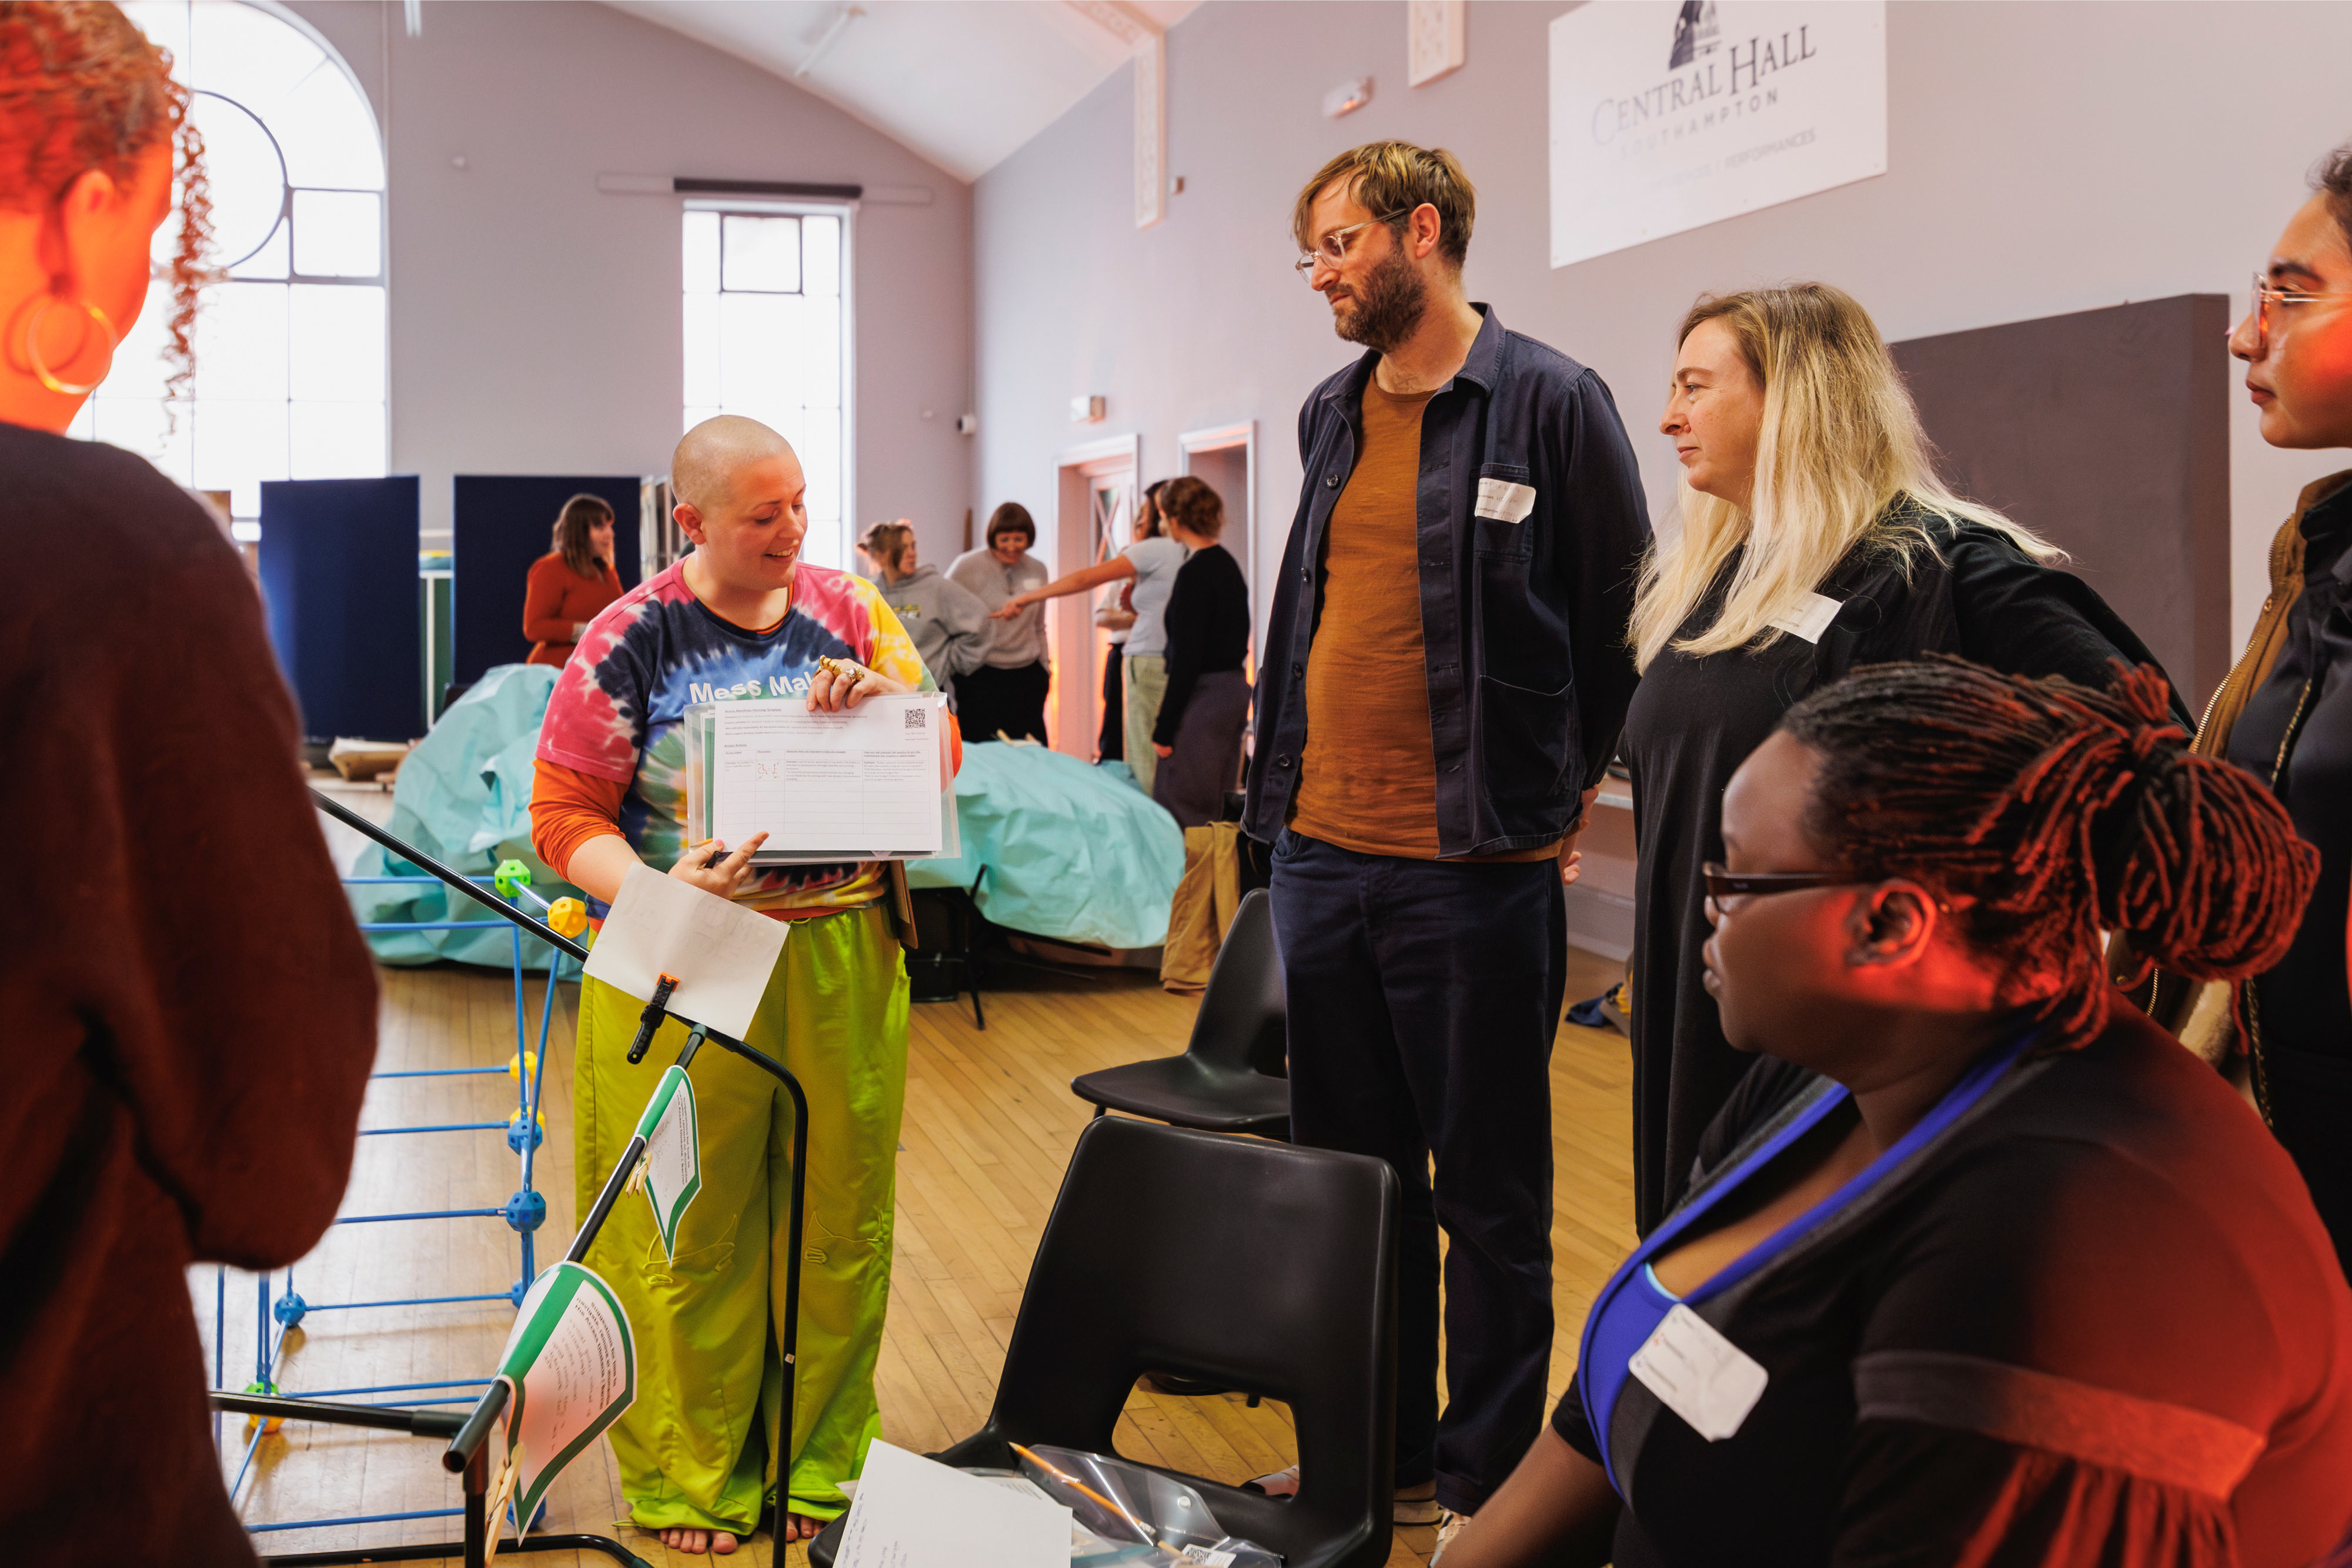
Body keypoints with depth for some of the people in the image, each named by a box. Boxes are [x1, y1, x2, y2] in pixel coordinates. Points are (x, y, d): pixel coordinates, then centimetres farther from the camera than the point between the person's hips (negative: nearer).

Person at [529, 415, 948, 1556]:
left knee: (838, 1217, 9)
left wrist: (886, 701, -12)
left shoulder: (846, 610, 7)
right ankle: (689, 1480, 21)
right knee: (687, 1232, 3)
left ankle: (820, 1461, 27)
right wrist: (657, 893, -23)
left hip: (841, 959, 3)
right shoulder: (632, 639, -3)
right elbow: (564, 818, -4)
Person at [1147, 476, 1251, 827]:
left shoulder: (1194, 573, -16)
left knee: (1182, 811, -7)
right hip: (1235, 689, 9)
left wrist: (1164, 728, -16)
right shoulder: (1228, 564, 12)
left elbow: (1187, 657, -19)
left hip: (1203, 694, -9)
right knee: (1220, 808, 13)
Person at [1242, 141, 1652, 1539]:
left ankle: (1489, 1485, 19)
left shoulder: (1550, 402, -7)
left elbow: (1627, 620, -2)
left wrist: (1558, 787, 1)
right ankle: (1377, 1454, 30)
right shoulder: (1331, 416, 13)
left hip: (1472, 869, -7)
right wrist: (1291, 782, 16)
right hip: (1320, 852, 7)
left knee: (1490, 1198, 5)